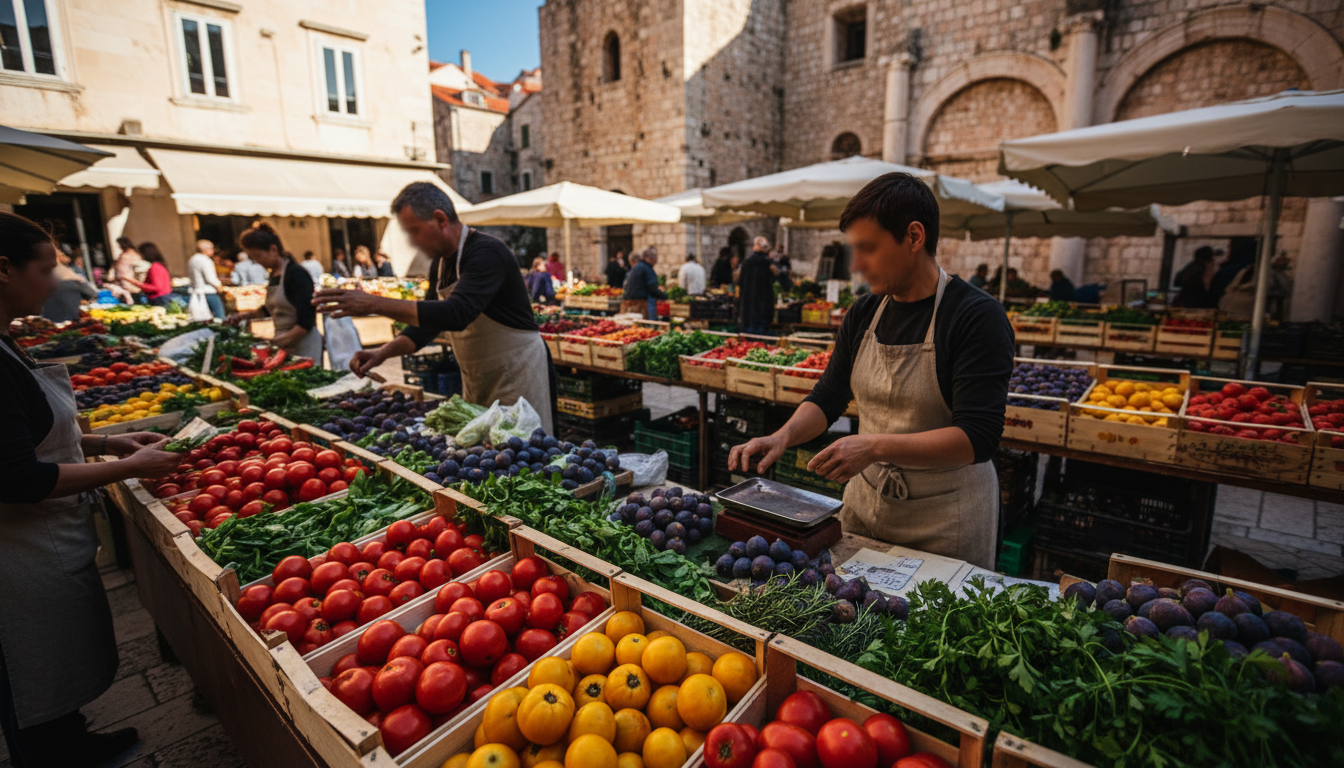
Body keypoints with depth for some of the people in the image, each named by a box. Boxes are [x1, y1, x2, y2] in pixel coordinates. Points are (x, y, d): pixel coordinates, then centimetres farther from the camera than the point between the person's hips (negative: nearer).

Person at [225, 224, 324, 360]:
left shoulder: (297, 275, -13)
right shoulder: (274, 275, 12)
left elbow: (306, 321, -19)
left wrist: (283, 339, -24)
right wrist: (246, 315, 17)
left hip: (304, 346, -8)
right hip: (283, 345, 8)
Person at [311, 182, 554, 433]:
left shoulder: (486, 252, -21)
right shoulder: (440, 263, 8)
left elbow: (456, 314, -34)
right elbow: (430, 320, 14)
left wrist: (375, 304, -32)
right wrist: (382, 352, -2)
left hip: (518, 375, -9)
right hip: (477, 383, 9)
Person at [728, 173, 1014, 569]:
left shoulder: (977, 316, -17)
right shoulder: (863, 314, 1)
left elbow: (978, 438, -22)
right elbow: (828, 398, 7)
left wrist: (876, 446, -31)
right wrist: (782, 436, -11)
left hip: (944, 521, -5)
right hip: (864, 502, 5)